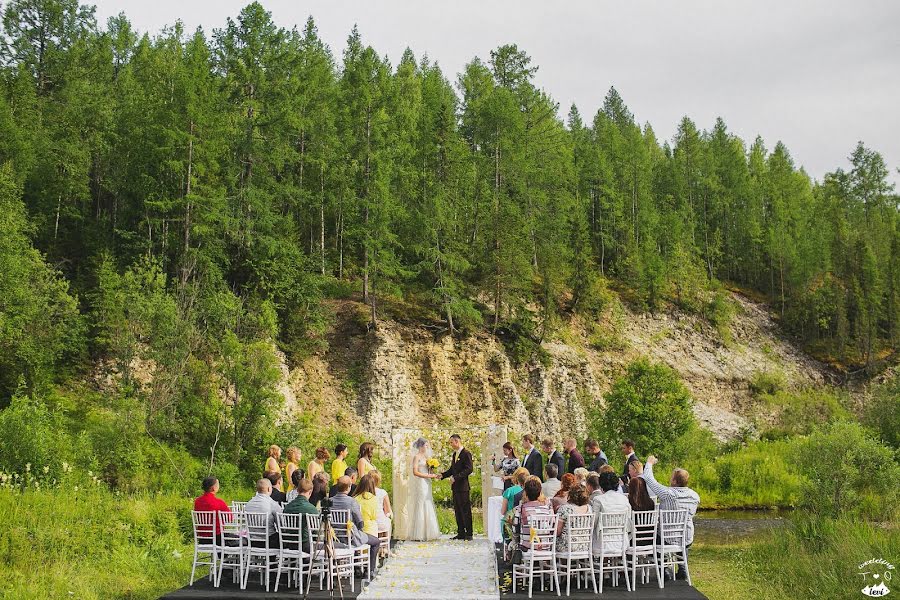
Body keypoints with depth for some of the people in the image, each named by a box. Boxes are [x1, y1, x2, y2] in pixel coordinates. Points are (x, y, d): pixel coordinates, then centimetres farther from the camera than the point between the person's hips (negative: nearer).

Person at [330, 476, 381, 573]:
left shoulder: (330, 501, -6)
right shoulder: (351, 501, -20)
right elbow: (360, 523, -17)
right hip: (351, 537, -6)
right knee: (376, 541, 16)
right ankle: (371, 570, 18)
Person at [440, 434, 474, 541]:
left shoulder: (466, 454, -11)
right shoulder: (455, 454, 17)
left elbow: (469, 469, -18)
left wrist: (455, 477, -22)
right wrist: (443, 475, 5)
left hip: (463, 487, -9)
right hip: (455, 487, 9)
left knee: (466, 511, -4)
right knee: (457, 511, 10)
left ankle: (469, 534, 0)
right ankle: (461, 533, 16)